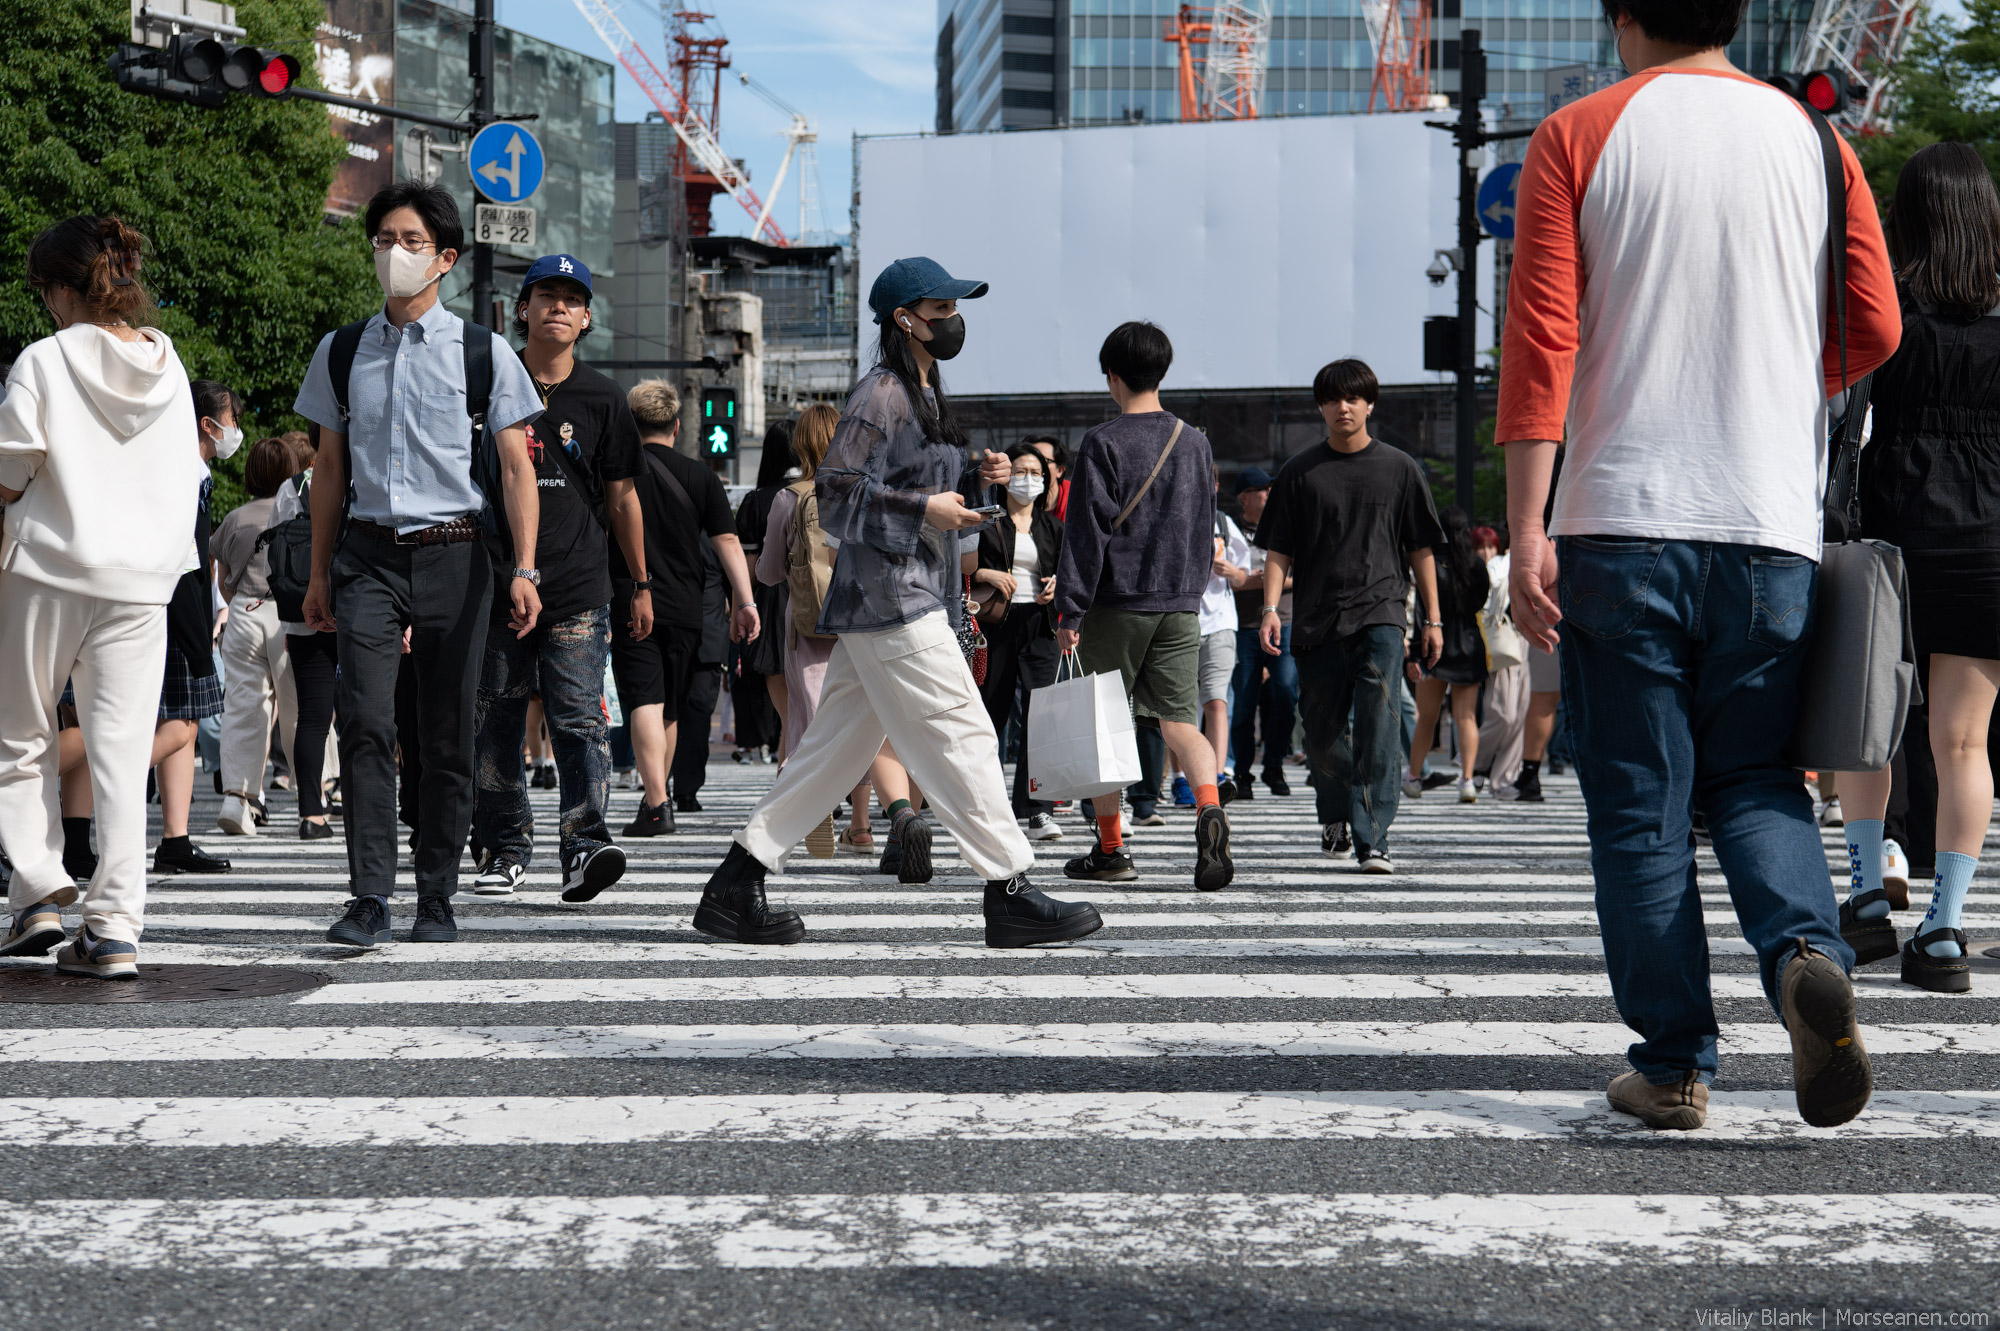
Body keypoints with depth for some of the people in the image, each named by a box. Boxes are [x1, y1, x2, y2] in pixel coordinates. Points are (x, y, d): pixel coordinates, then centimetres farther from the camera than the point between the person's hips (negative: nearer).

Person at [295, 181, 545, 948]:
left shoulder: (483, 352, 4)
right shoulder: (341, 352, 12)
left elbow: (516, 467, 2)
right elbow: (330, 467, 17)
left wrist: (524, 569, -8)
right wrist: (319, 575, 14)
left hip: (454, 554, -1)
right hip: (369, 553, 1)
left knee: (447, 735, 2)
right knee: (365, 720, -14)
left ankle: (436, 902, 12)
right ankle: (369, 900, -13)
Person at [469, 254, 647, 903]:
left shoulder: (602, 399, 9)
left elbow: (622, 497, 12)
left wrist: (640, 586, 12)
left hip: (579, 589, -1)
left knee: (579, 719, -11)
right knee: (495, 723, 6)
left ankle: (586, 841, -16)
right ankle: (506, 847, 17)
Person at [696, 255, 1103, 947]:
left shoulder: (923, 397, 21)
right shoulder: (879, 396, -10)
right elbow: (836, 498, -15)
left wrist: (978, 481, 11)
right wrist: (924, 509, -20)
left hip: (912, 595, 10)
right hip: (892, 598, -10)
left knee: (835, 749, 9)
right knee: (961, 734, -8)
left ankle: (734, 889, 11)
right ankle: (1009, 892, -4)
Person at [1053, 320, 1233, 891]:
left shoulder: (1102, 442, -7)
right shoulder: (1195, 442, 9)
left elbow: (1086, 531, -10)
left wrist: (1069, 610, -8)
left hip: (1117, 603, -4)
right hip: (1181, 606, 4)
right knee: (1181, 719, 2)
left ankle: (1110, 849, 13)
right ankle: (1210, 810, -25)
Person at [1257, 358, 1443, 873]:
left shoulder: (1399, 468, 9)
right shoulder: (1300, 473, 9)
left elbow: (1420, 549, 12)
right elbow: (1279, 550, 8)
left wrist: (1431, 619, 9)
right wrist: (1271, 608, -6)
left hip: (1381, 614, -1)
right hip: (1318, 618, 2)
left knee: (1379, 728, -14)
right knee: (1322, 734, 8)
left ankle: (1372, 840, -15)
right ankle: (1335, 815, 35)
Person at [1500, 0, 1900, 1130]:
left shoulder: (1578, 137, 1)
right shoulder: (1811, 138, 8)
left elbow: (1542, 339, -7)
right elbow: (1875, 328, 5)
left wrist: (1528, 529, -8)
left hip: (1623, 523, -2)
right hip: (1771, 527, 2)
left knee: (1642, 806, 6)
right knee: (1756, 779, 15)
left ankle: (1674, 1066, 8)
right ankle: (1807, 952, -13)